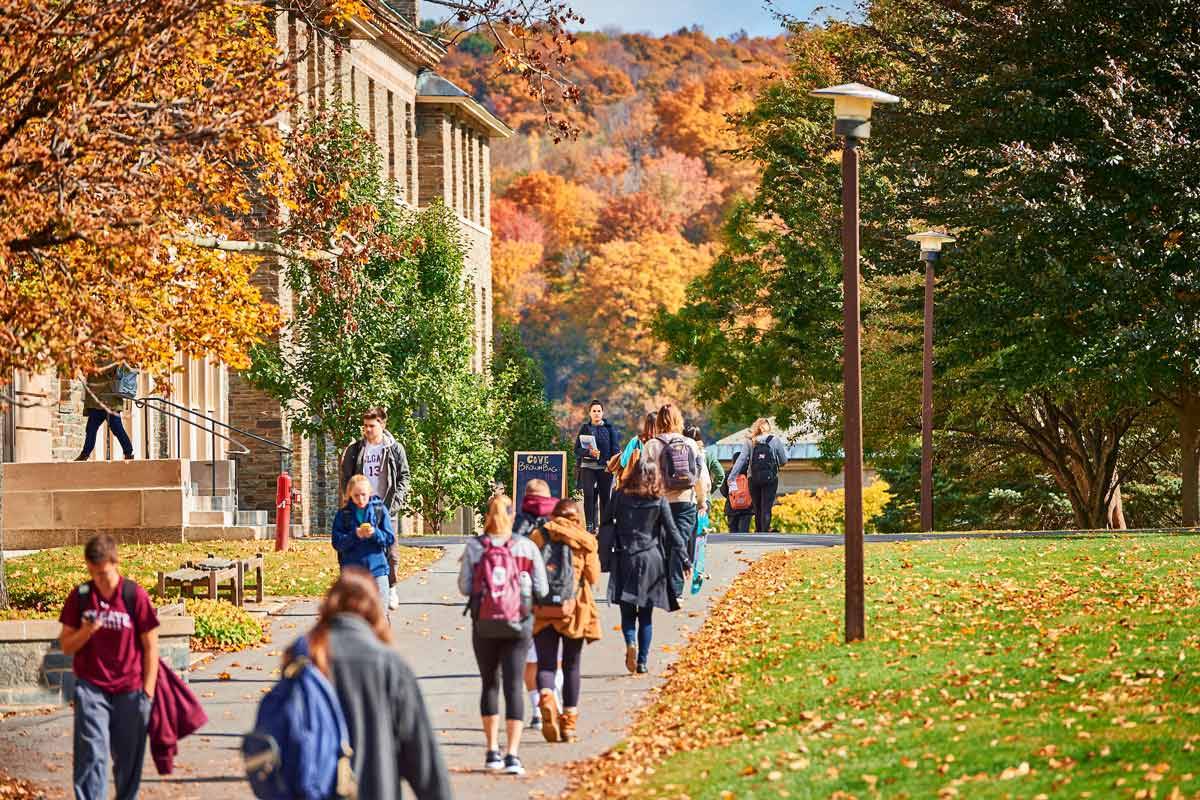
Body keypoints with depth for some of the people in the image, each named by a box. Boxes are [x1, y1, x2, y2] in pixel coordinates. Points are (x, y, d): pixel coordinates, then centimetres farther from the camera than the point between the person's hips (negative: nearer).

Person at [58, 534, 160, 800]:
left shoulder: (136, 596, -6)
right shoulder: (80, 596, 0)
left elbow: (150, 646, -2)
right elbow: (66, 646, 5)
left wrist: (148, 691, -4)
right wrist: (86, 632, -17)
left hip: (130, 691, 0)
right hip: (90, 688, 1)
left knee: (128, 758, 9)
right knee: (92, 755, -10)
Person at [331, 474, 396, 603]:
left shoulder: (380, 510, 1)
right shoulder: (343, 513, 2)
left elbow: (390, 539, 0)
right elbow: (336, 542, -5)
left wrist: (375, 534, -19)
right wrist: (355, 535, -20)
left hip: (377, 569, 0)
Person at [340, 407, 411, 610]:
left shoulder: (395, 449, 4)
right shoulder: (355, 450, 6)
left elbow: (404, 477, 6)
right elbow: (346, 478, 8)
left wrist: (396, 500, -6)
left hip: (387, 508, -1)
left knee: (391, 551, 0)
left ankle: (391, 588, 15)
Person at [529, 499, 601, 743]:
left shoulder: (539, 536, 1)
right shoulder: (586, 541, 0)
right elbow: (594, 578, 1)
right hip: (576, 609, 0)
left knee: (545, 663, 1)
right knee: (571, 665, 12)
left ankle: (546, 701, -29)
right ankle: (569, 723, 13)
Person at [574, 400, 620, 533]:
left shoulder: (609, 428, 7)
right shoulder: (585, 428, 8)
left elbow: (615, 447, 4)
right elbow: (577, 449, 3)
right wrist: (589, 452, -16)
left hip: (605, 467, 0)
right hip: (588, 466, 0)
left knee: (605, 497, 0)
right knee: (589, 495, -12)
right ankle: (590, 525, -9)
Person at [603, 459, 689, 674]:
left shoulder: (620, 496, -1)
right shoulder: (659, 501, -2)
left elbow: (607, 524, 1)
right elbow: (672, 532, -1)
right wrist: (685, 561, 3)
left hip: (625, 558, 0)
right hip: (651, 559, 0)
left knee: (627, 612, 5)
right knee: (646, 616, 8)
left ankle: (630, 642, -23)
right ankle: (643, 661, 5)